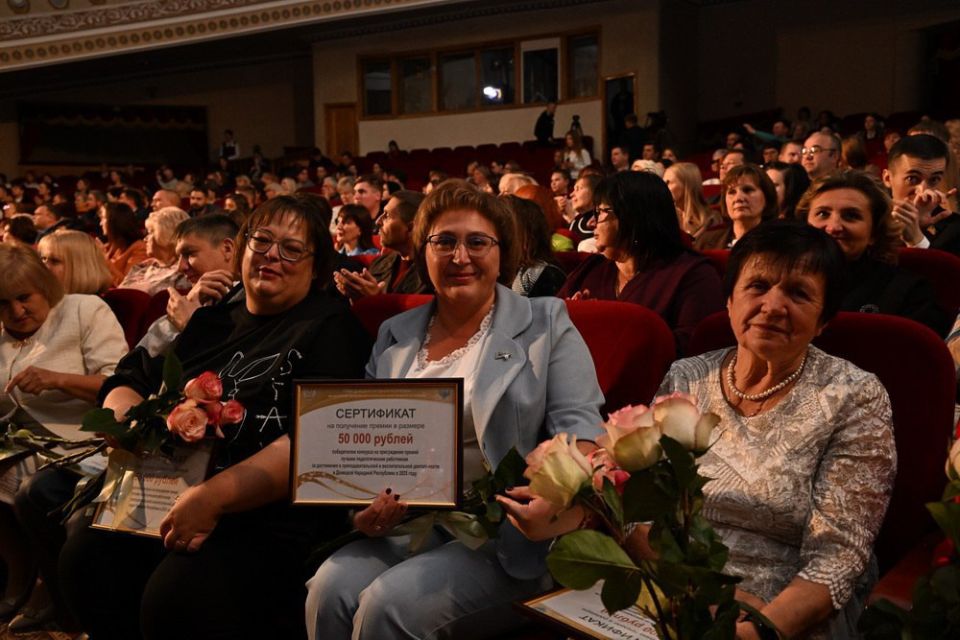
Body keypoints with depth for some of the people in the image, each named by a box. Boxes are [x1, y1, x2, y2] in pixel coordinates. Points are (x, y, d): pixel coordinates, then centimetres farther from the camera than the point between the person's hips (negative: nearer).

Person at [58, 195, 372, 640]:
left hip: (271, 516, -6)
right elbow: (126, 384, 25)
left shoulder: (330, 327, 0)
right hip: (168, 495, 6)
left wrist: (214, 496, -23)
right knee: (86, 558, -19)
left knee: (177, 600, -29)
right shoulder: (209, 323, 19)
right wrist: (124, 418, -1)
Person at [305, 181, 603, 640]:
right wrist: (362, 504, -4)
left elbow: (578, 426, -5)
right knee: (330, 587, -23)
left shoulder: (545, 325, 3)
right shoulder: (396, 335, 16)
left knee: (390, 603, -25)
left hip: (509, 534, -4)